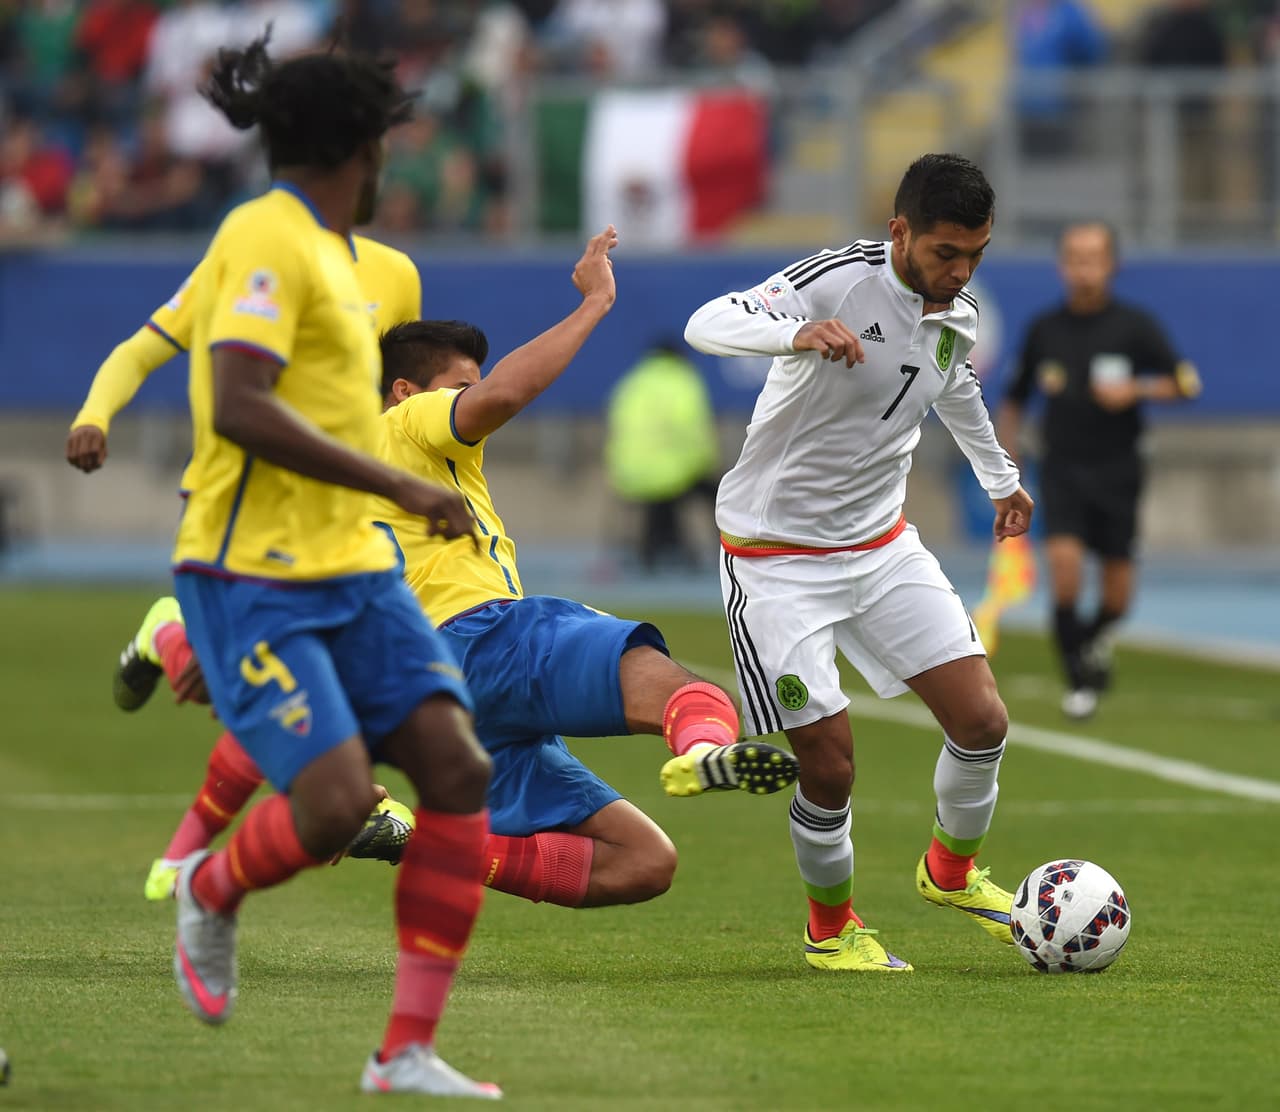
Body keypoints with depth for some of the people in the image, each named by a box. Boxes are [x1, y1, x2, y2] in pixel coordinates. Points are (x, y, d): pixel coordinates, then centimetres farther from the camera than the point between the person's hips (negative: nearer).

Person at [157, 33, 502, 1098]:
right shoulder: (268, 239, -12)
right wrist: (397, 485, -22)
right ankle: (210, 892, 15)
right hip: (253, 579, -9)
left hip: (350, 571, 9)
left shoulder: (324, 250, 17)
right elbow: (237, 409, -23)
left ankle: (408, 1050, -6)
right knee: (336, 802, -20)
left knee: (457, 767, -8)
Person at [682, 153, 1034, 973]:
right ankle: (831, 927, 19)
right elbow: (707, 326, -35)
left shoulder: (958, 316, 1)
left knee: (982, 722, -2)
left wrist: (1000, 477, 41)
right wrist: (798, 332, -55)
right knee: (830, 764, -8)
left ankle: (952, 870, 27)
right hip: (777, 557, -6)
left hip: (883, 544, 6)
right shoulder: (840, 282, -22)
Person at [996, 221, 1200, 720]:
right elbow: (1015, 398, 15)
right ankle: (1080, 678, -11)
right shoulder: (1044, 329, 3)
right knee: (1064, 555, -22)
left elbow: (1187, 382, -3)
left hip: (1116, 468, 0)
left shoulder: (1135, 326, -3)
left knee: (1117, 593, 3)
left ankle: (1097, 636, 40)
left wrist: (1136, 390, -18)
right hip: (1062, 468, 0)